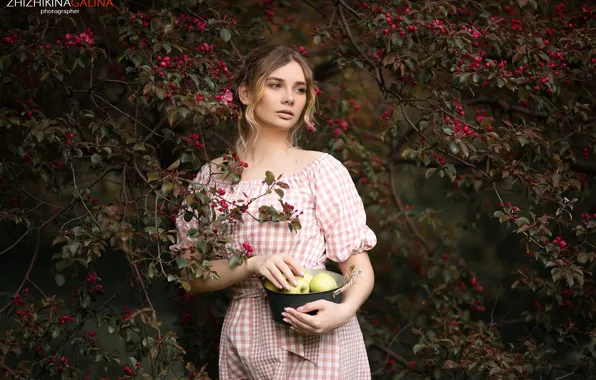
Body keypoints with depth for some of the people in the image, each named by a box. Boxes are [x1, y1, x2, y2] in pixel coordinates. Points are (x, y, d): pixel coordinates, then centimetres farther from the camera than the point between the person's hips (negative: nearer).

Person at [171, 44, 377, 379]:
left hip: (317, 339, -2)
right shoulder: (215, 176, 4)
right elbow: (192, 277, 1)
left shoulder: (322, 169, -4)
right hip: (246, 343, 2)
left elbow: (358, 266, -3)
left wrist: (343, 311, -24)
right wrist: (253, 264, -17)